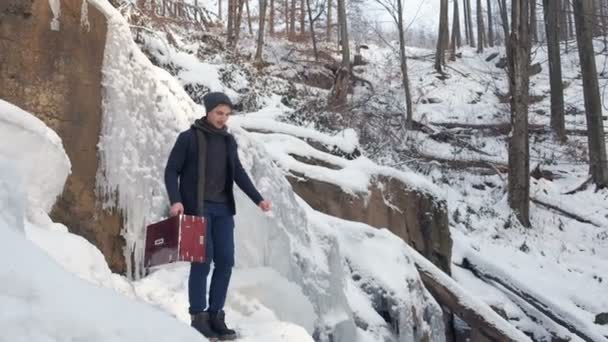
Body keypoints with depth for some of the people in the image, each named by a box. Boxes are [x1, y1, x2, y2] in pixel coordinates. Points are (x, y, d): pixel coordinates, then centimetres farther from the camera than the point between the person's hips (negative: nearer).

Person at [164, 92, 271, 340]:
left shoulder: (228, 140, 11)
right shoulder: (189, 138, -3)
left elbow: (238, 173, 14)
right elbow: (171, 171, -3)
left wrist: (258, 199, 5)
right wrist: (175, 200, -17)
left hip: (223, 209, 5)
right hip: (197, 208, -5)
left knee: (225, 261, 2)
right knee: (202, 261, -8)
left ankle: (215, 315, 12)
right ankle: (198, 317, 2)